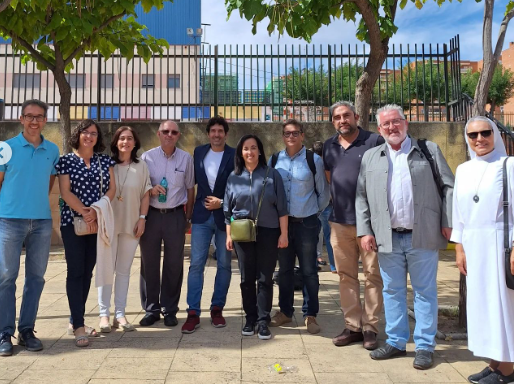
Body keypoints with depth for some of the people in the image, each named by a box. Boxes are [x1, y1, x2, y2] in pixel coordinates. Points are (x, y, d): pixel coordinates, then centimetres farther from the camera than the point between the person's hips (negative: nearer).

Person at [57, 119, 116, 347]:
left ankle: (76, 320, 19)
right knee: (75, 272, -4)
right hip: (73, 222, -3)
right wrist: (85, 213, -13)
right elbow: (65, 192, -6)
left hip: (98, 223, 3)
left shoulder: (105, 161, 9)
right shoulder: (66, 160, 2)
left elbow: (111, 189, 3)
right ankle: (79, 327, -2)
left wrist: (96, 212, -10)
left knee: (88, 272, 7)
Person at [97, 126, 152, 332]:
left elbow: (145, 195, 7)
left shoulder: (141, 166, 7)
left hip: (131, 224, 2)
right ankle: (104, 314, 11)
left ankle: (119, 314, 15)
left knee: (124, 270, 8)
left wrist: (142, 218, -1)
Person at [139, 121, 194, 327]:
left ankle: (170, 310, 19)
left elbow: (190, 189, 9)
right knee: (149, 263, 5)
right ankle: (151, 309, 19)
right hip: (151, 215, 0)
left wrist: (188, 218, 7)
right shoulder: (147, 157, 3)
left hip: (175, 216, 0)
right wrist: (151, 190, -14)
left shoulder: (186, 158, 4)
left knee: (174, 264, 6)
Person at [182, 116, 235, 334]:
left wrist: (222, 203, -12)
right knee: (196, 263, -2)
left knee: (224, 265, 7)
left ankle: (217, 309, 21)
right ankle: (193, 313, 4)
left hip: (225, 215, -1)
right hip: (202, 215, 2)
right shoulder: (199, 152, 7)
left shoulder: (234, 155, -3)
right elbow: (193, 180, 12)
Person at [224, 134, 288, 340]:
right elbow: (228, 209, 9)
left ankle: (263, 321, 11)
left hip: (268, 232, -2)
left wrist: (283, 234, -5)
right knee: (247, 279, 9)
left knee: (265, 279, 2)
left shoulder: (272, 174, 0)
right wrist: (228, 235, 5)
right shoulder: (234, 177, 7)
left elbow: (282, 207, -1)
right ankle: (250, 319, 22)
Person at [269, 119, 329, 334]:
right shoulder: (274, 160, 4)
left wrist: (316, 212, 7)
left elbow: (323, 192, 3)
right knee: (284, 269, 14)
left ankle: (310, 315, 18)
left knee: (309, 271, 4)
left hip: (306, 223, -3)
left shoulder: (314, 160, -5)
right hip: (282, 222, 3)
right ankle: (285, 311, 28)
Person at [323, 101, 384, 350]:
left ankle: (370, 328, 13)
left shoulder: (374, 141, -3)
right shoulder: (329, 147, 12)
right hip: (339, 221, 5)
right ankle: (352, 326, 20)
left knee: (373, 275, 2)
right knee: (346, 276, 9)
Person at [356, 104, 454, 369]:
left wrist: (448, 223, -5)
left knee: (425, 291, 6)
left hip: (423, 236, -2)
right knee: (392, 291, 11)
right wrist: (364, 231, 1)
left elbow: (448, 187, 3)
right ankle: (396, 342, 24)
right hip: (388, 238, 2)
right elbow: (361, 197, 9)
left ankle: (425, 346, 18)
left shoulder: (429, 150, 6)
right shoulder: (370, 157, 11)